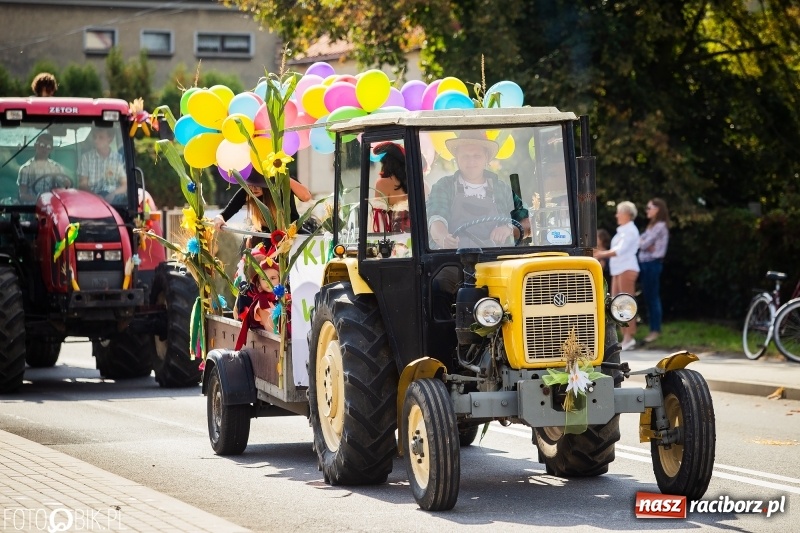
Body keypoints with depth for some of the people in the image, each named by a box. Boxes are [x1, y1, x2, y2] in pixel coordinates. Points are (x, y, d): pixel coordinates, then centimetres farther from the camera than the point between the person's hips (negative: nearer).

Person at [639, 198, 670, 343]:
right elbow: (640, 242, 10)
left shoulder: (660, 226, -10)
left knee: (653, 296, -7)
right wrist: (647, 245, -10)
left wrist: (642, 243, 5)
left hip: (653, 263, -9)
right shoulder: (652, 226, 19)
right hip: (644, 262, 9)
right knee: (648, 296, 8)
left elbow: (645, 244, -15)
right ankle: (652, 328, 11)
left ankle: (656, 330, -4)